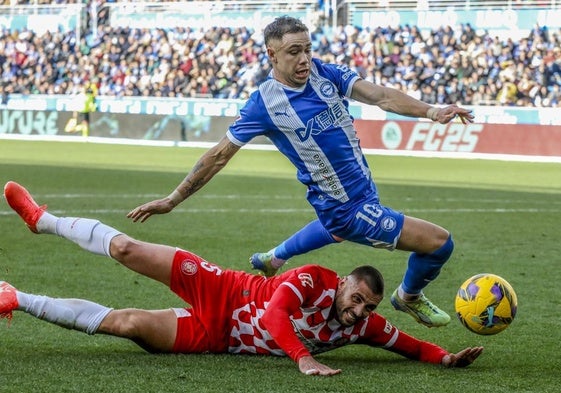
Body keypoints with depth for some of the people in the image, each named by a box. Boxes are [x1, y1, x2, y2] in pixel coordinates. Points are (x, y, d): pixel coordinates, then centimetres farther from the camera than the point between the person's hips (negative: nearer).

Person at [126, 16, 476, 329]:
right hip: (347, 208, -8)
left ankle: (273, 259, 62)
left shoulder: (324, 73, -5)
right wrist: (173, 200, -8)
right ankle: (409, 297, 22)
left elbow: (378, 95, -15)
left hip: (363, 187, 8)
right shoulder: (265, 103, -18)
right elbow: (220, 155, -10)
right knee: (439, 242, -10)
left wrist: (430, 111, -30)